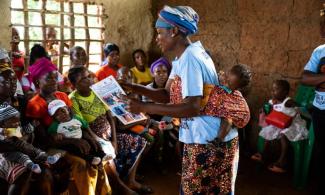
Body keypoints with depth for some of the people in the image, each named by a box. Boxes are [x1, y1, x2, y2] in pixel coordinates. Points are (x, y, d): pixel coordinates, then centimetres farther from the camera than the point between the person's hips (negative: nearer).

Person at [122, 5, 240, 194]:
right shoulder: (183, 57, 11)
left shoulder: (189, 58, -22)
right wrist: (133, 88, 0)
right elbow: (167, 95, 11)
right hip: (202, 139, 9)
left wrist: (144, 107, -24)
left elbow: (193, 108, -28)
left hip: (211, 141, -9)